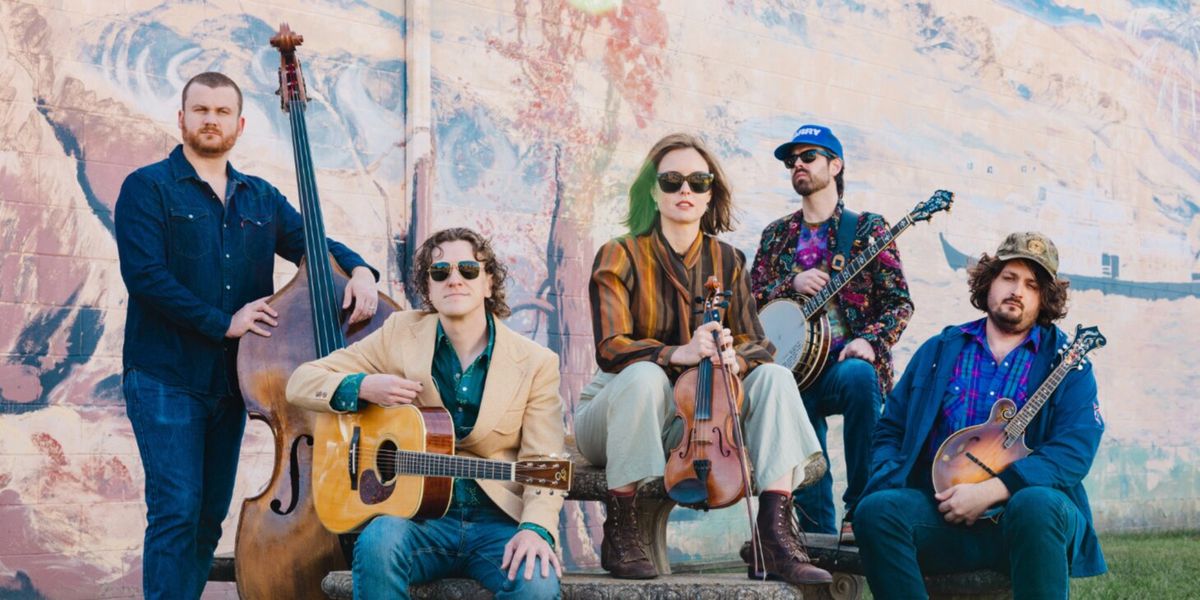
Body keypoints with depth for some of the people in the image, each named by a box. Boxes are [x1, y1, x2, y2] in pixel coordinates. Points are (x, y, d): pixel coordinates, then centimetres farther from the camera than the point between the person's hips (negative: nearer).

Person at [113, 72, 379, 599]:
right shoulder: (148, 188, -1)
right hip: (165, 376, -5)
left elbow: (315, 246, 14)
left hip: (231, 377, 6)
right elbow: (144, 274, -13)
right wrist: (222, 322, -17)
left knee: (211, 514, 8)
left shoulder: (261, 199, 15)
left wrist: (358, 269, -9)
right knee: (177, 508, -13)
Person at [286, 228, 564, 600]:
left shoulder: (536, 363, 3)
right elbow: (301, 383, 8)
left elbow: (541, 464, -4)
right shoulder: (400, 334, 6)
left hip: (499, 522, -1)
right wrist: (362, 387, -12)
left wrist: (536, 527, -24)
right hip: (417, 516, 1)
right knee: (378, 541, -34)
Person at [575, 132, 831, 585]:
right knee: (644, 376, -37)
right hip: (615, 417, -4)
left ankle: (777, 535, -27)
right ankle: (619, 533, -25)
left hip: (691, 419, 4)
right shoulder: (620, 256, -7)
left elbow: (755, 344, 0)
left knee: (775, 377, -17)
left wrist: (733, 358, -25)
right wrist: (679, 354, -36)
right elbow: (610, 349, -19)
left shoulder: (726, 260, 6)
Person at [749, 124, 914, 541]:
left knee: (858, 376, -38)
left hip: (849, 362, -3)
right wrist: (792, 284, -6)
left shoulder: (866, 228, 9)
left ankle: (860, 511, -31)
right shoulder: (776, 235, 20)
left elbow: (898, 302, 1)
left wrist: (869, 341, -17)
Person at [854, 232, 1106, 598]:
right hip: (943, 511, 2)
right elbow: (890, 432, 17)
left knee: (1037, 506, -37)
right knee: (876, 510, -27)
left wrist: (991, 491, -18)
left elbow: (1074, 451, -8)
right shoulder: (939, 352, 16)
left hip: (1024, 512, -2)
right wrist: (890, 485, -6)